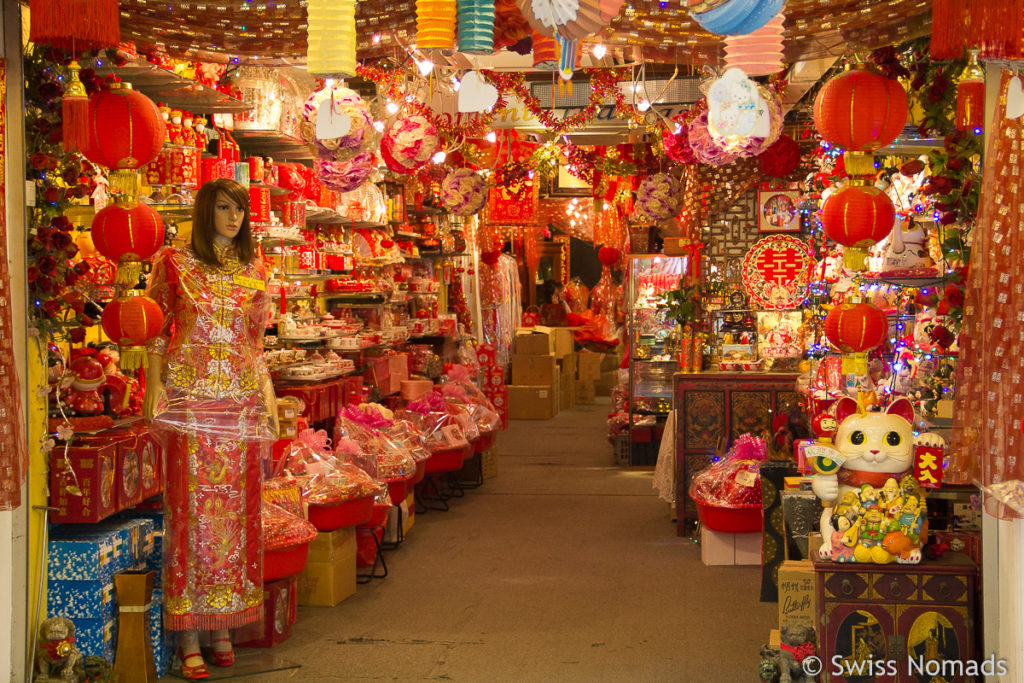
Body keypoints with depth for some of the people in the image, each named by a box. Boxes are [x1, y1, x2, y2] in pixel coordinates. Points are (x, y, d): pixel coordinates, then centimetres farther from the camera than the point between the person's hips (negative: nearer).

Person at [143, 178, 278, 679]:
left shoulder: (254, 271, 13)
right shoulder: (174, 264, 3)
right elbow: (156, 334, 2)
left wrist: (267, 392, 5)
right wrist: (155, 387, -10)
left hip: (243, 403, 4)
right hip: (190, 400, -3)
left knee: (236, 512, 4)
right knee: (192, 510, -4)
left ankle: (224, 623, 12)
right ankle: (189, 636, 0)